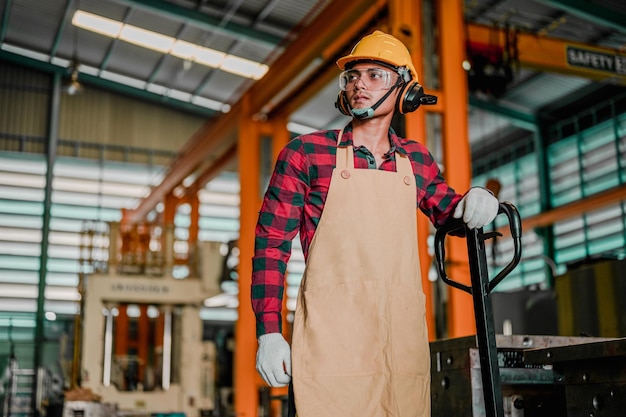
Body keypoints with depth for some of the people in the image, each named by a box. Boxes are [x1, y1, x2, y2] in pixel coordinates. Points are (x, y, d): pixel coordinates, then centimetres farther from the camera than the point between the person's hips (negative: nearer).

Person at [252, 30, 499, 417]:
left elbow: (446, 210, 29)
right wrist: (269, 331, -5)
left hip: (402, 336, 4)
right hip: (331, 334, -3)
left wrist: (473, 201, 4)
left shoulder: (417, 160, 13)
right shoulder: (305, 153, 3)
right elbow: (272, 241, 2)